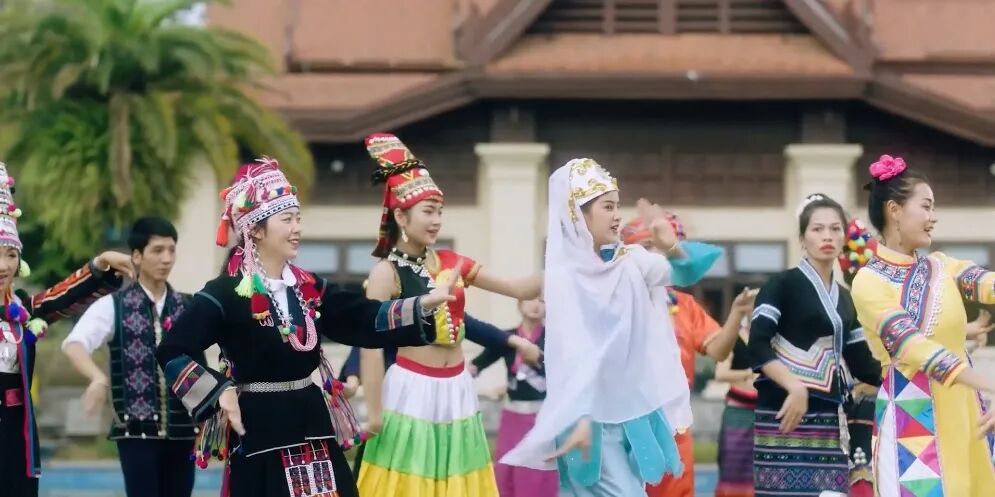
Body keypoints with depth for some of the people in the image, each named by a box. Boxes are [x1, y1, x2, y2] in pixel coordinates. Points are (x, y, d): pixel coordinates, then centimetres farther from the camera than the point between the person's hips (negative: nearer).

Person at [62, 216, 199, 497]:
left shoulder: (188, 307, 9)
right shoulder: (114, 306, -2)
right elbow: (73, 344, -16)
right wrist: (98, 378, -36)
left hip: (182, 429, 4)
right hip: (136, 429, -4)